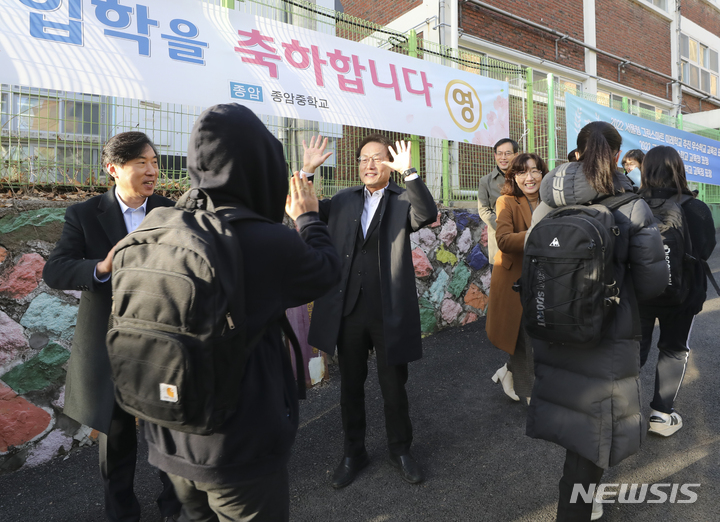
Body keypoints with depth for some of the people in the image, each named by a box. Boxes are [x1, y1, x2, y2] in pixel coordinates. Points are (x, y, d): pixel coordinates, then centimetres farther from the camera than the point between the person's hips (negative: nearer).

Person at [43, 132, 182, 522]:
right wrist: (100, 268, -31)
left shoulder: (170, 212, 0)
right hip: (110, 345, 0)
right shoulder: (84, 215, -5)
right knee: (116, 434, 19)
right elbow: (53, 271, -13)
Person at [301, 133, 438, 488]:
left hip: (389, 312, -3)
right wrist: (308, 171, -8)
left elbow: (427, 214, -20)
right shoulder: (343, 201, 9)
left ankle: (400, 450, 38)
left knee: (394, 386, 13)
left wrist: (408, 171, -29)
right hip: (348, 310, 3)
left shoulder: (402, 200, -1)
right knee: (350, 385, 17)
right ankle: (353, 452, 38)